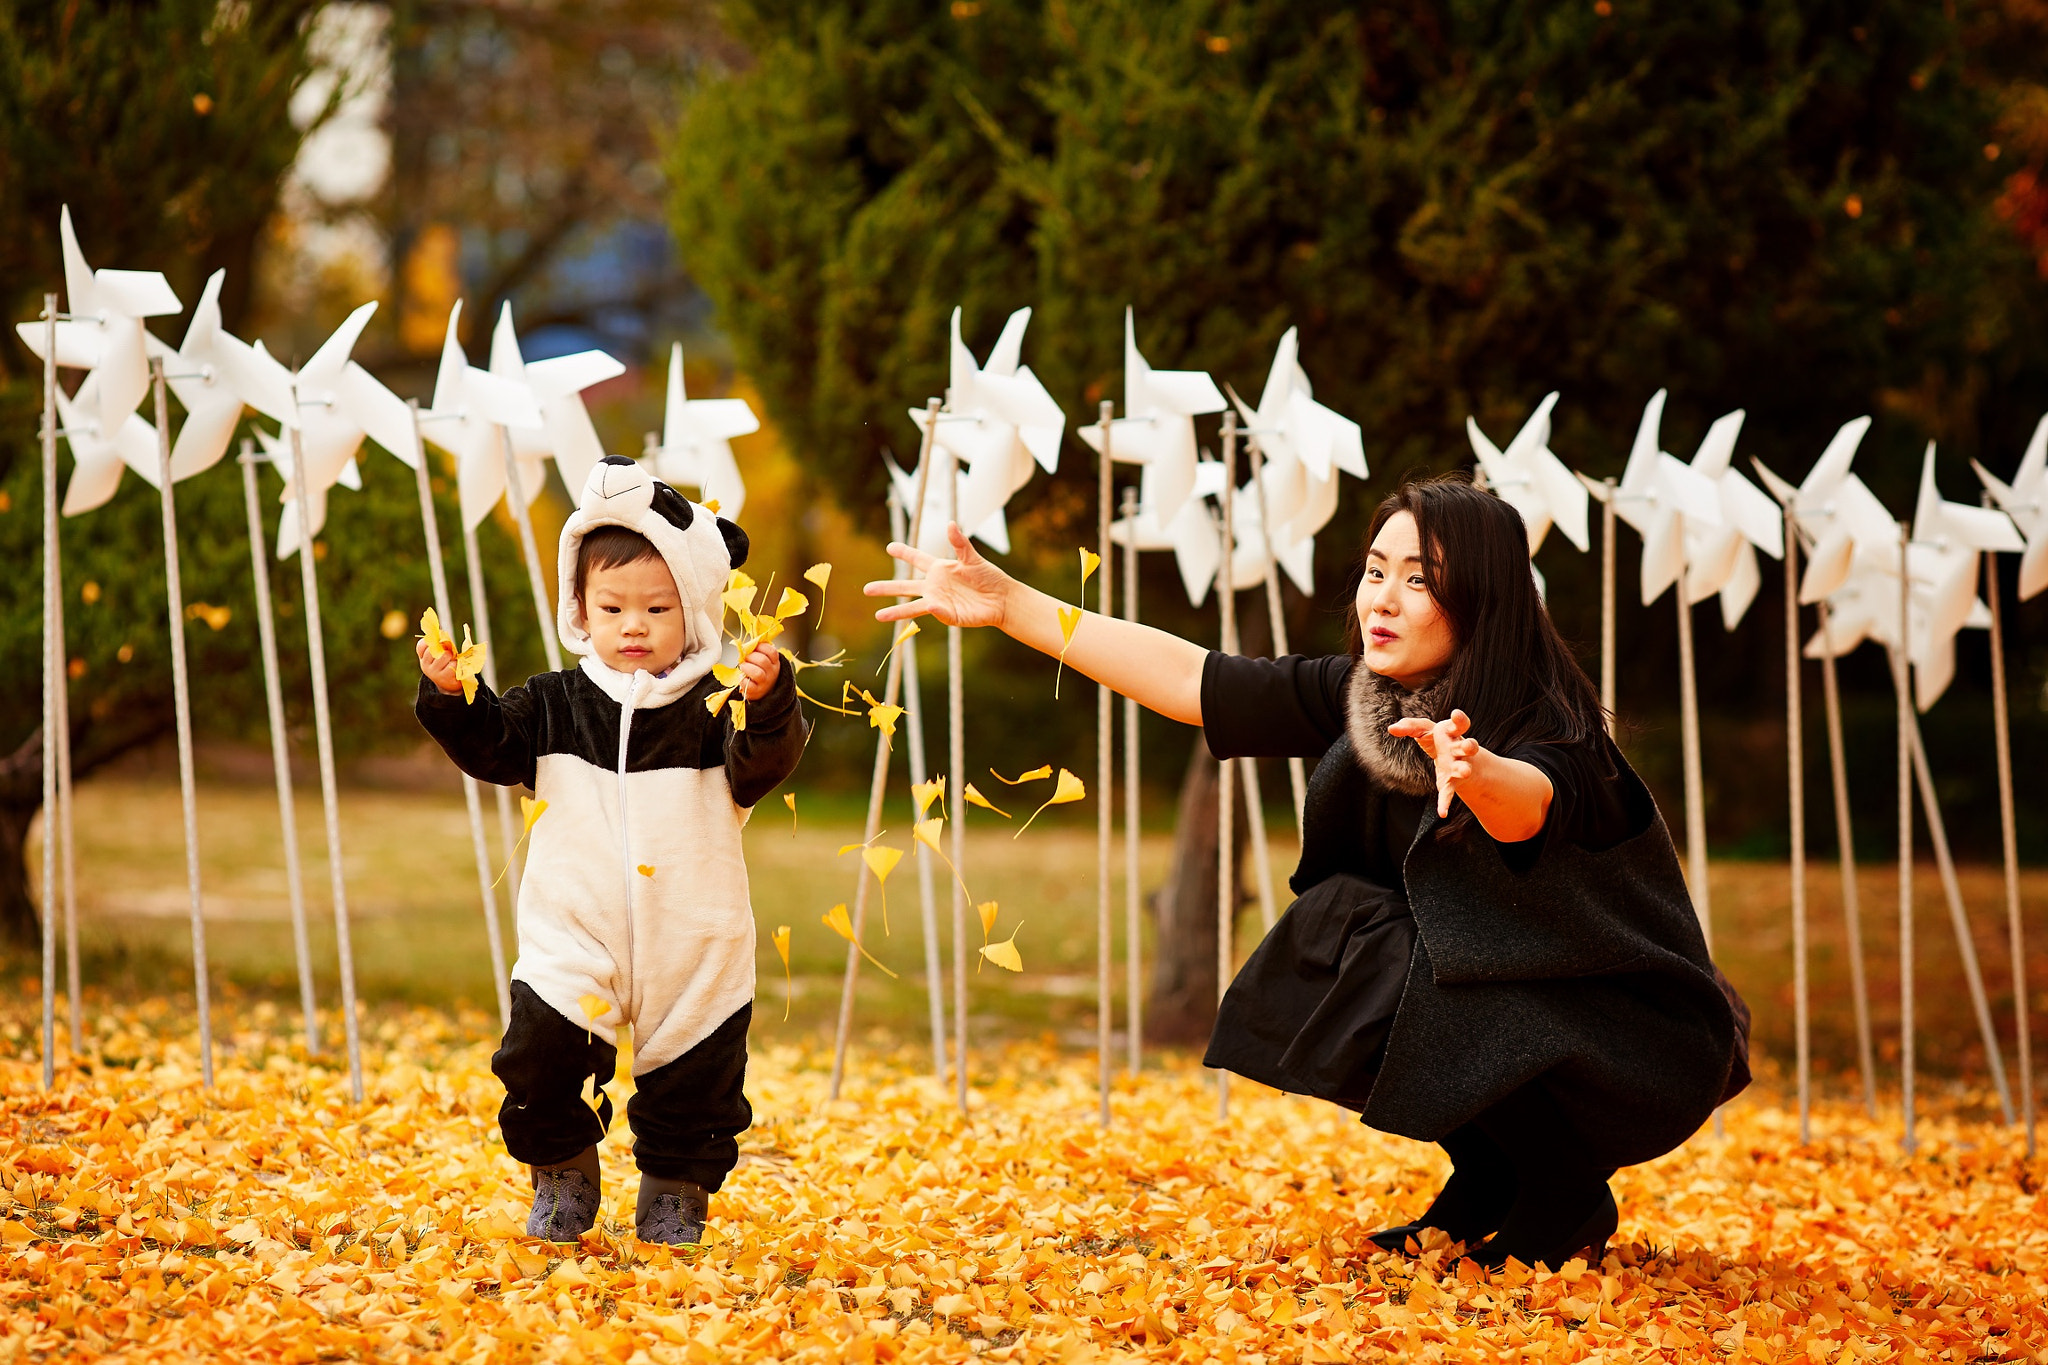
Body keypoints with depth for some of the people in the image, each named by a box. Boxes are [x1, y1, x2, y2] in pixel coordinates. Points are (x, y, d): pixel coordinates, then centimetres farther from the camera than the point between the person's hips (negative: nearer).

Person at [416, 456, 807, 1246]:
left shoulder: (712, 707, -7)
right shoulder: (556, 705, 3)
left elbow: (763, 765, -21)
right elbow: (490, 745, 2)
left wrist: (767, 703, -41)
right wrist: (451, 696, -16)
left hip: (690, 952, -1)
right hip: (574, 944, 2)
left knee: (693, 1089, 7)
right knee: (544, 1061, -1)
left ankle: (675, 1199, 27)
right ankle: (562, 1181, 22)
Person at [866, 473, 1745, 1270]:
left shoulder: (1548, 722, -25)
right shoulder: (1362, 699, -5)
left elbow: (1533, 802, -48)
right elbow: (1190, 680, -5)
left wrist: (1475, 774, -71)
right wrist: (1009, 605, -8)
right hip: (1496, 993, 7)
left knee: (1353, 945, -23)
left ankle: (1567, 1195, -5)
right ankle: (1491, 1184, 7)